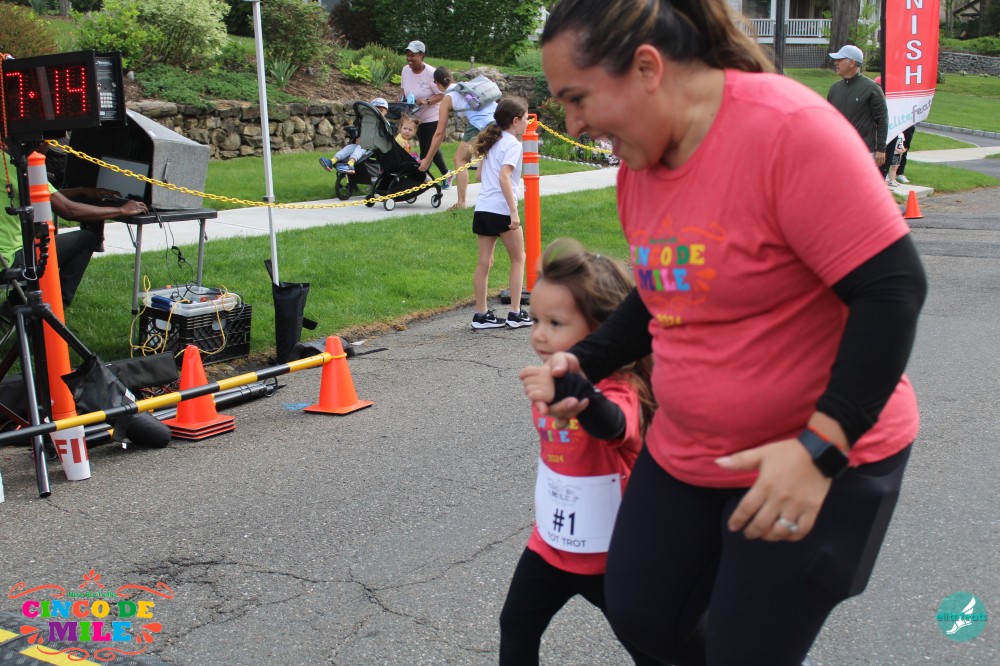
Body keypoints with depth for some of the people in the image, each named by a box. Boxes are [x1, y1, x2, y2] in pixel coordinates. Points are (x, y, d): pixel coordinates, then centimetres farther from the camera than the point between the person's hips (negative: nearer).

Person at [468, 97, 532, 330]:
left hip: (482, 206, 7)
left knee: (484, 262, 7)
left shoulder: (493, 141, 15)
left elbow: (481, 172, 19)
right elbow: (504, 177, -21)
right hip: (501, 209, -7)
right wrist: (514, 212, -23)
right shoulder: (513, 143, -9)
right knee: (518, 259, 7)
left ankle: (481, 314, 10)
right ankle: (516, 314, 8)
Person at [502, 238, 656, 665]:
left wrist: (570, 390, -72)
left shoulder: (617, 390, -28)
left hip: (609, 556, -6)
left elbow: (611, 426, -54)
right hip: (549, 544, 7)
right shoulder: (548, 382, -4)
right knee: (516, 628, 15)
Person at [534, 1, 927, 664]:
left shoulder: (787, 129, -23)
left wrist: (821, 447, -27)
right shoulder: (639, 163, 2)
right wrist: (583, 363, 2)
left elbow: (894, 289, -24)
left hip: (823, 459, -7)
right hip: (686, 453, 8)